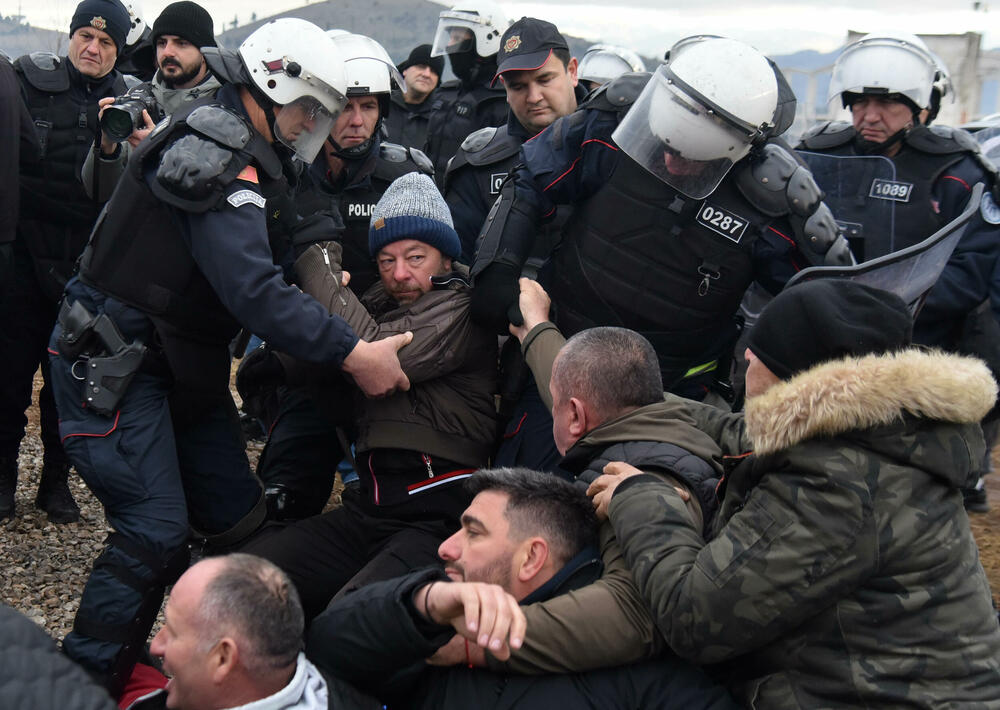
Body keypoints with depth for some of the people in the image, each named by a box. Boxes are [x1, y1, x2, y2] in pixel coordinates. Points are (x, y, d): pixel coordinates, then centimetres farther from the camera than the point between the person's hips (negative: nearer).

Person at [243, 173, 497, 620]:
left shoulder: (460, 312, -4)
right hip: (368, 509, 8)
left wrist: (318, 264, -7)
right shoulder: (382, 306, 19)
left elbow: (373, 352, -19)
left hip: (436, 520, -7)